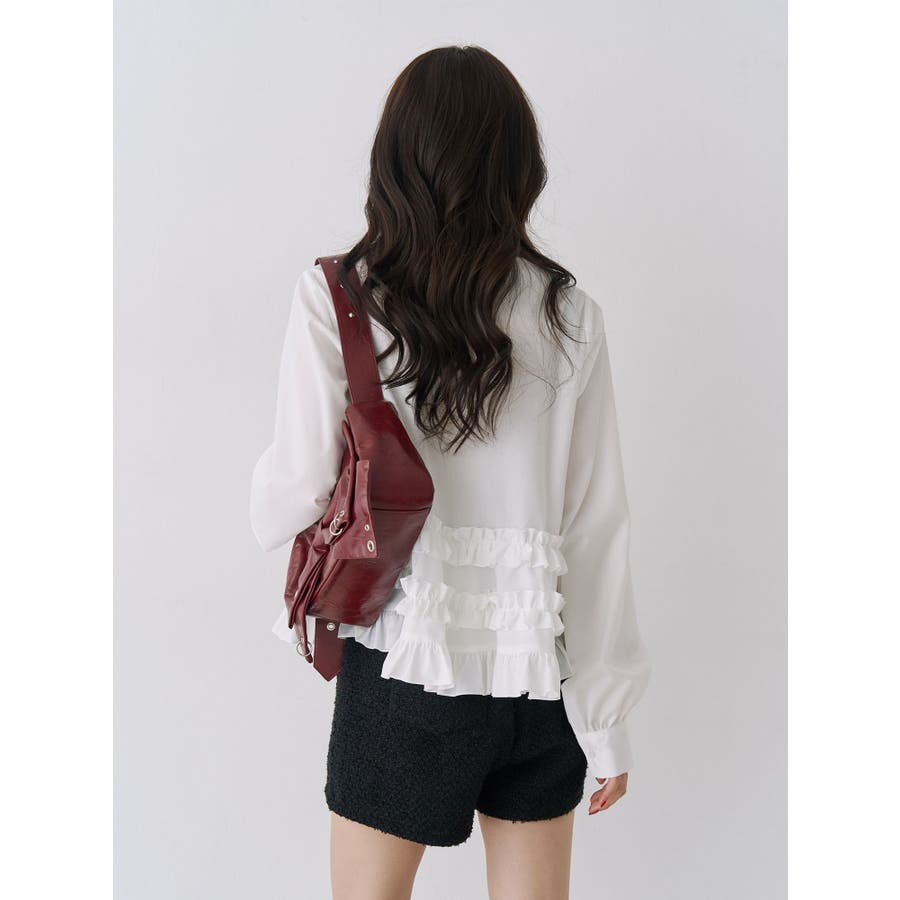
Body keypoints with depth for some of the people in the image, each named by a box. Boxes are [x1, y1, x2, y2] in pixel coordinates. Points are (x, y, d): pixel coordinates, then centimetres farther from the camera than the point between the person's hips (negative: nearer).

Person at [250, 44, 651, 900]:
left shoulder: (337, 295, -9)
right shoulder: (568, 315, -4)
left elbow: (295, 497, -12)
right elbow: (596, 525, -4)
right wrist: (607, 721, 5)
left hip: (403, 662, -2)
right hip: (538, 667, 2)